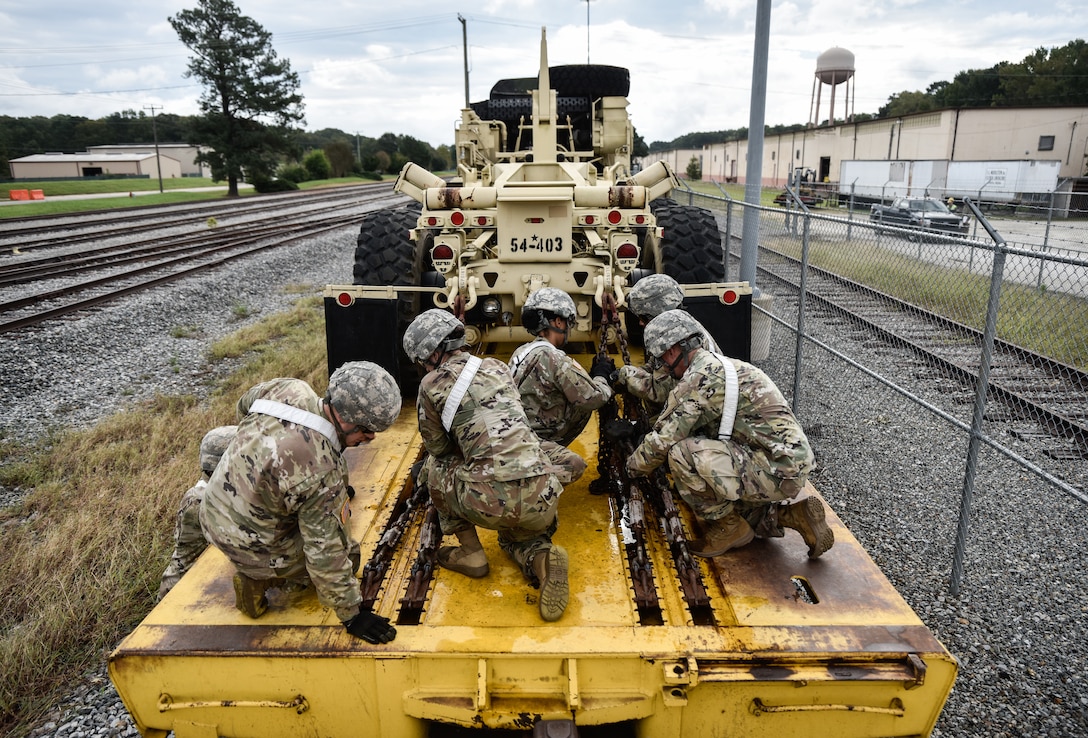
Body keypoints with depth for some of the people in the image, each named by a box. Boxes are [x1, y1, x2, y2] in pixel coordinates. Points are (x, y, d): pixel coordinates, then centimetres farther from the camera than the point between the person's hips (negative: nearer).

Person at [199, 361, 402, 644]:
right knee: (346, 556, 10)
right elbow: (325, 555, -27)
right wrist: (352, 615, -16)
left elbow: (244, 406, 8)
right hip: (248, 544, -7)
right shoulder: (321, 473, -36)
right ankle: (258, 578, 3)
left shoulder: (289, 388, -16)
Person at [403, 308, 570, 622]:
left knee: (435, 467, 24)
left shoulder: (432, 384, 3)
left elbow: (438, 447, 15)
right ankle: (541, 557, 3)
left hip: (491, 503, -5)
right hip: (541, 499, 5)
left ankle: (471, 554, 23)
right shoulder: (499, 367, 17)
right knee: (515, 536, 37)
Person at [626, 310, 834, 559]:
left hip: (777, 471, -10)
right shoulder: (721, 365, 16)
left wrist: (633, 466, 6)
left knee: (681, 454, -18)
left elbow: (663, 439, -13)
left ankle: (729, 527, 0)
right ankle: (796, 515, 15)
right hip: (793, 467, 10)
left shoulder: (698, 378, -16)